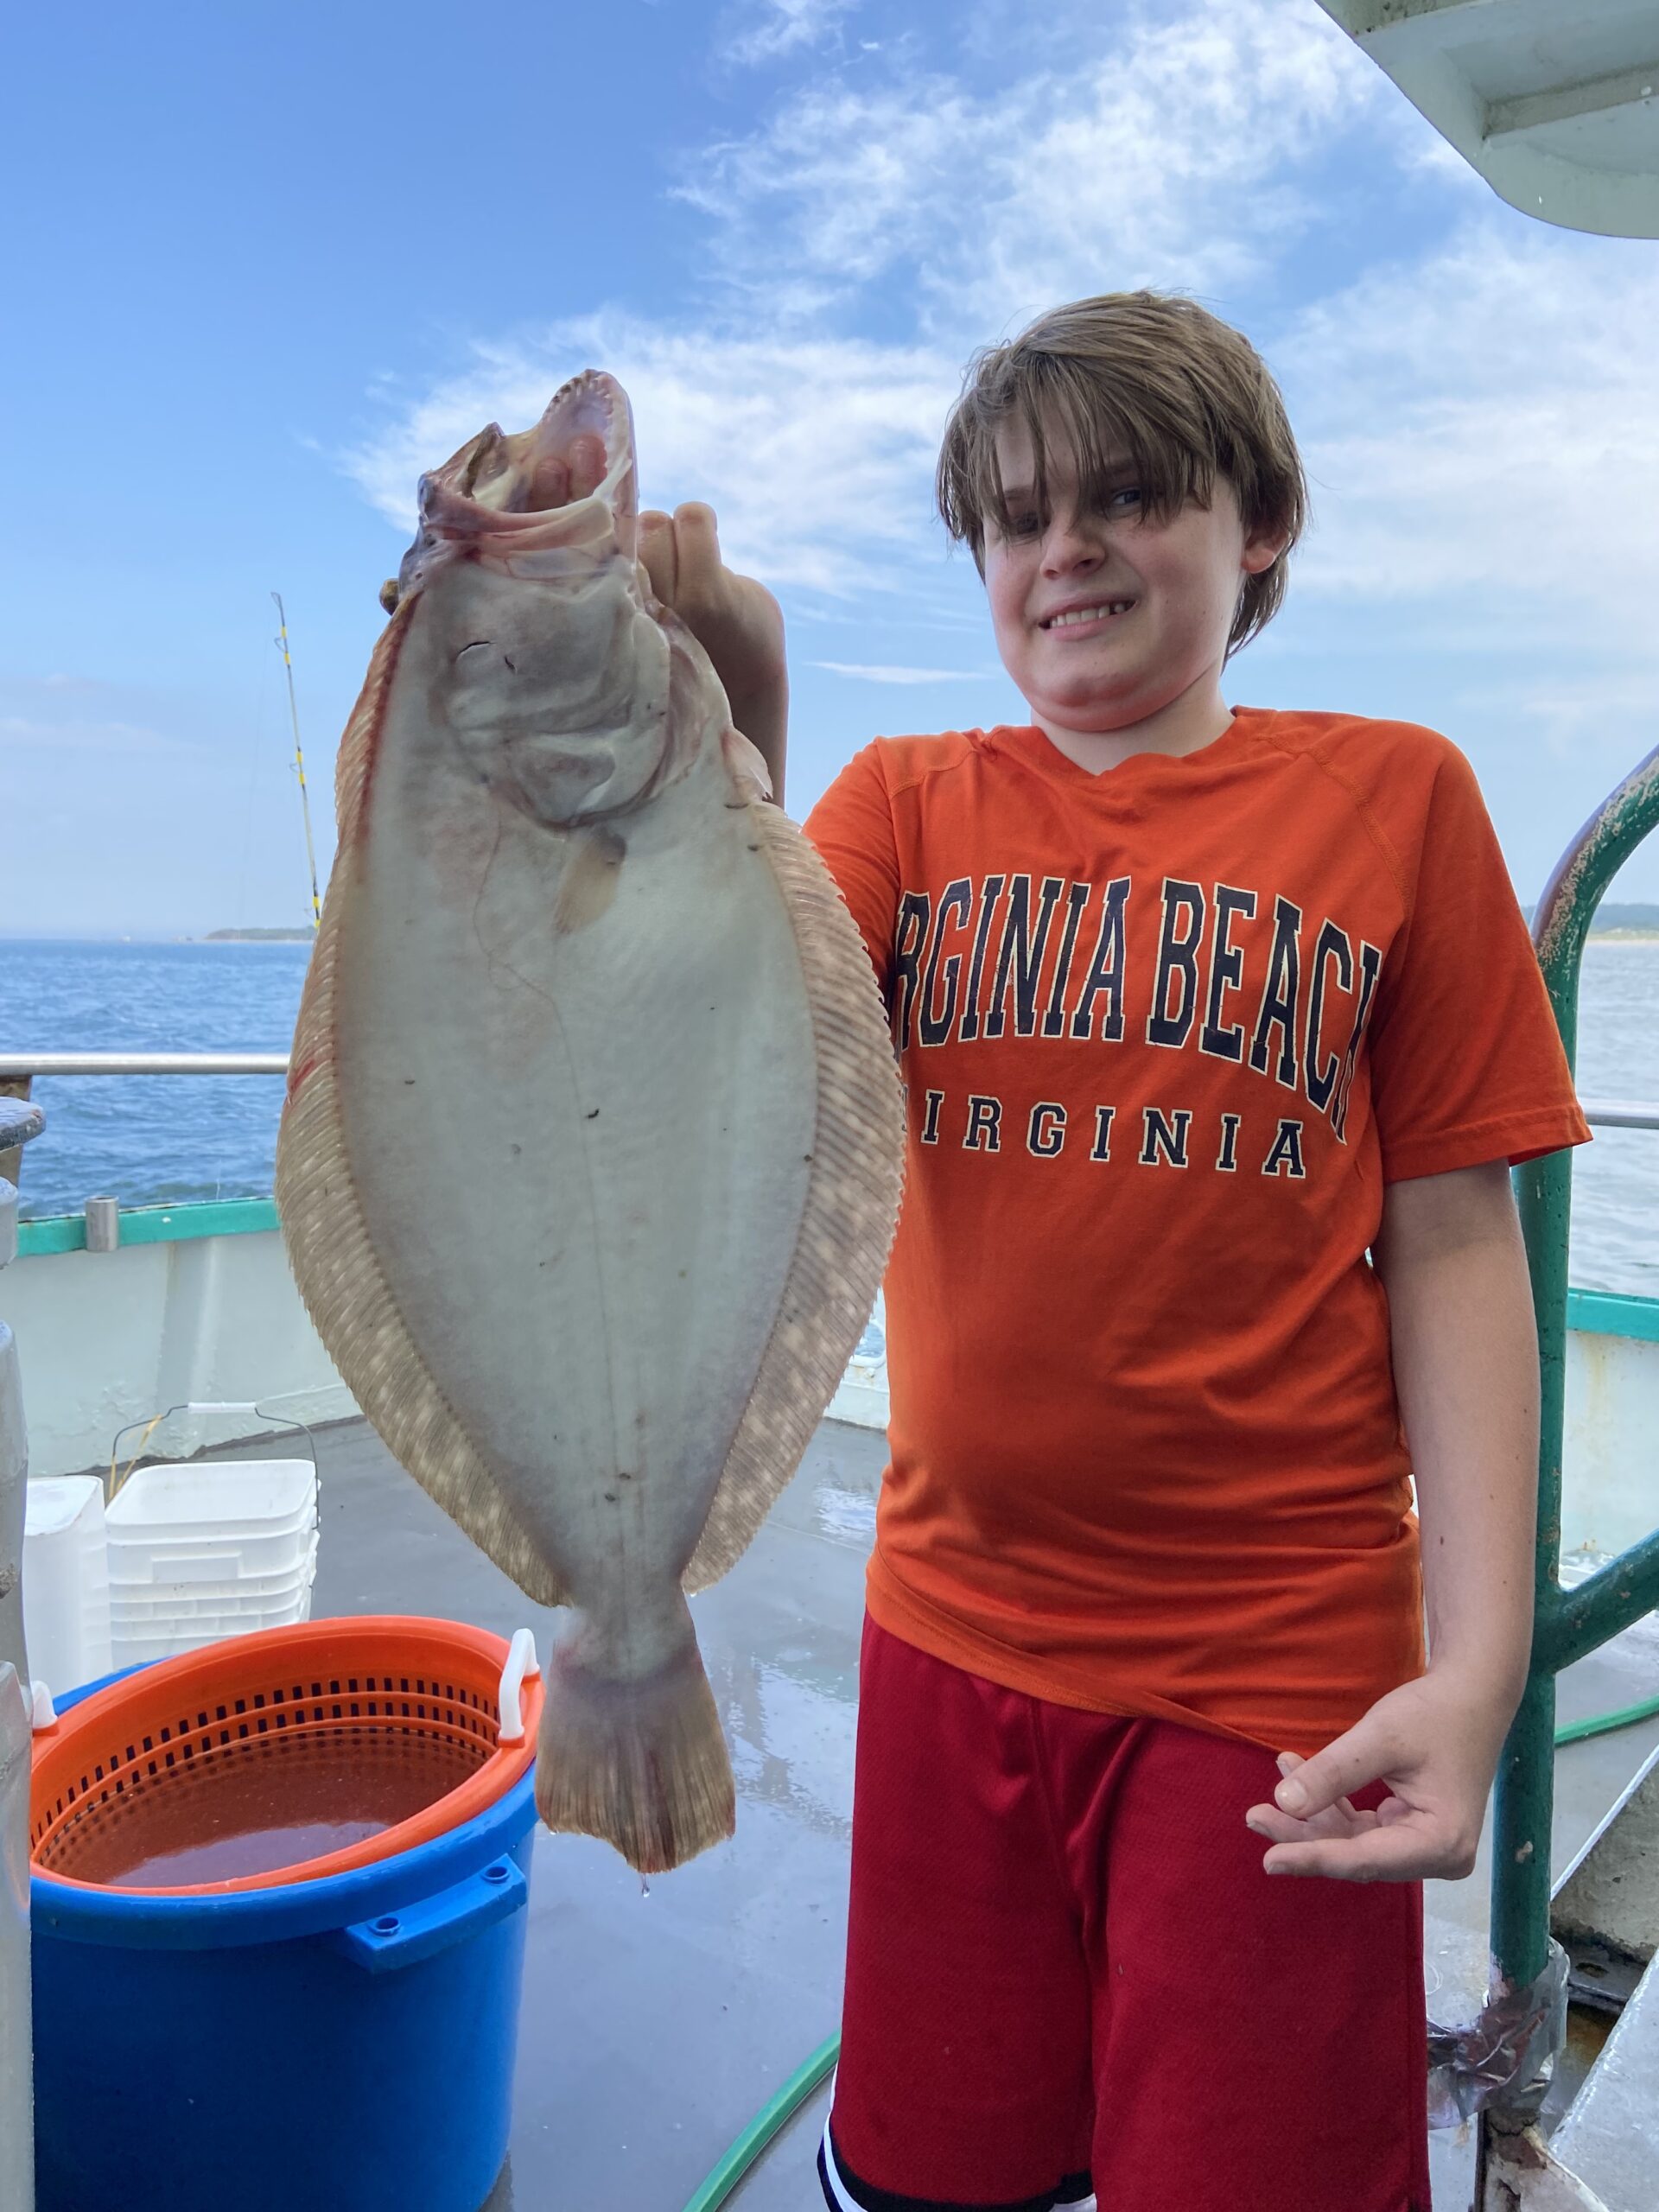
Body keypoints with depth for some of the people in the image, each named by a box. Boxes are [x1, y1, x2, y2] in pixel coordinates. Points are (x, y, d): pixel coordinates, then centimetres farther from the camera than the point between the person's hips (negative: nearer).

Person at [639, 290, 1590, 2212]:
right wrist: (736, 735, -29)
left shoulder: (1392, 793, -2)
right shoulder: (907, 803, 3)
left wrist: (1479, 1660, -9)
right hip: (953, 1626, 3)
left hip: (1279, 1667, -2)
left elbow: (1451, 1239, -4)